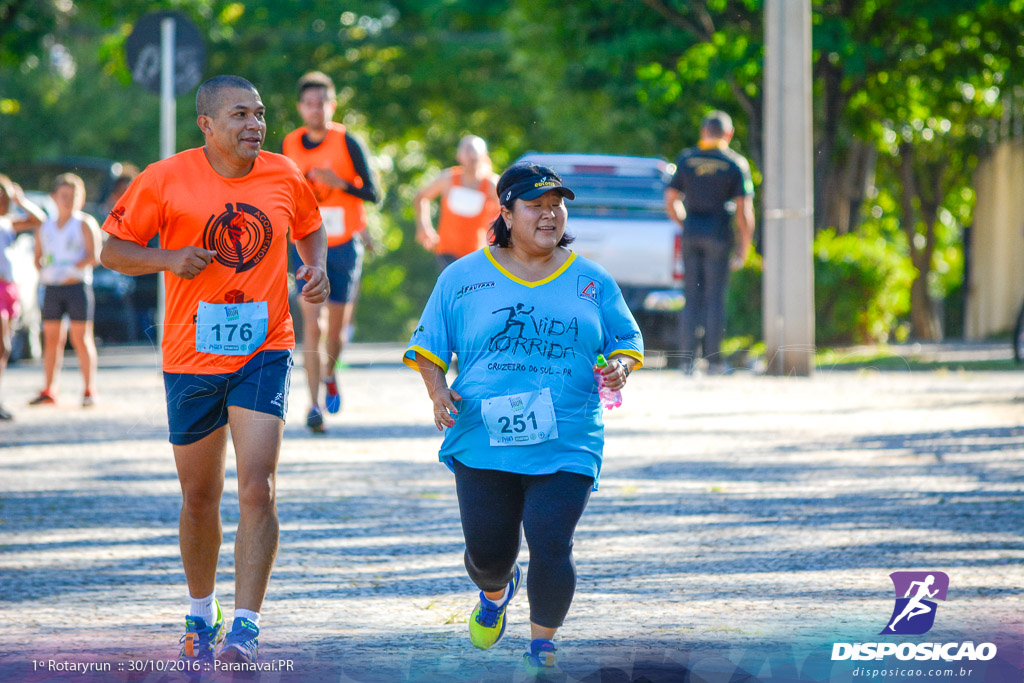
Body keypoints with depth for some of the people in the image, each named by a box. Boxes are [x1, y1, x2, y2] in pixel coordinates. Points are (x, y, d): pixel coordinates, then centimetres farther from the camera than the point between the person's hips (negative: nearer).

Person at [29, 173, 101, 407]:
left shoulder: (85, 224, 0)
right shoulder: (45, 227, 14)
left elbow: (94, 256, -8)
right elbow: (38, 257, 19)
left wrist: (70, 270, -16)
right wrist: (43, 271, -2)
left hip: (77, 286, -4)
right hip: (52, 289, 4)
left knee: (81, 339, -5)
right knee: (51, 339, 3)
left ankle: (89, 390, -2)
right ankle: (48, 391, 6)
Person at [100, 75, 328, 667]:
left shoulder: (284, 177, 1)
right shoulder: (166, 180, -6)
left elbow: (311, 228, 21)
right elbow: (113, 249, 1)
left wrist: (317, 268, 0)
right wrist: (168, 258, -17)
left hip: (264, 353, 0)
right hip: (193, 357, 0)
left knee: (258, 488, -16)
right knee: (200, 498, 10)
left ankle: (245, 628, -16)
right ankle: (202, 615, 33)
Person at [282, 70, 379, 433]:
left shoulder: (347, 143, -7)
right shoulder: (290, 145, 2)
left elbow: (372, 193, -7)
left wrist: (340, 183, -22)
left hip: (344, 246, -1)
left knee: (336, 328, 9)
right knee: (312, 322, -15)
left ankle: (329, 374, 42)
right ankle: (315, 404, -15)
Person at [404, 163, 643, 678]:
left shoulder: (592, 282, 8)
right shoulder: (463, 278, 5)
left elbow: (627, 339, 17)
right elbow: (428, 346, 10)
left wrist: (620, 367, -6)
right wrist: (438, 392, -8)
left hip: (566, 445, 0)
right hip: (485, 439, 0)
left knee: (551, 548, -13)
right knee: (489, 552, 6)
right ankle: (495, 593, 45)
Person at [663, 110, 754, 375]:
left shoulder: (686, 159, 4)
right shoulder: (736, 164, -4)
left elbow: (670, 202, 7)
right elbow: (744, 209, -9)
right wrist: (744, 249, -2)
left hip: (691, 234, 3)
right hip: (718, 234, -3)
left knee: (692, 297, 7)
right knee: (715, 298, 1)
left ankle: (687, 359, 2)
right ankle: (713, 359, 0)